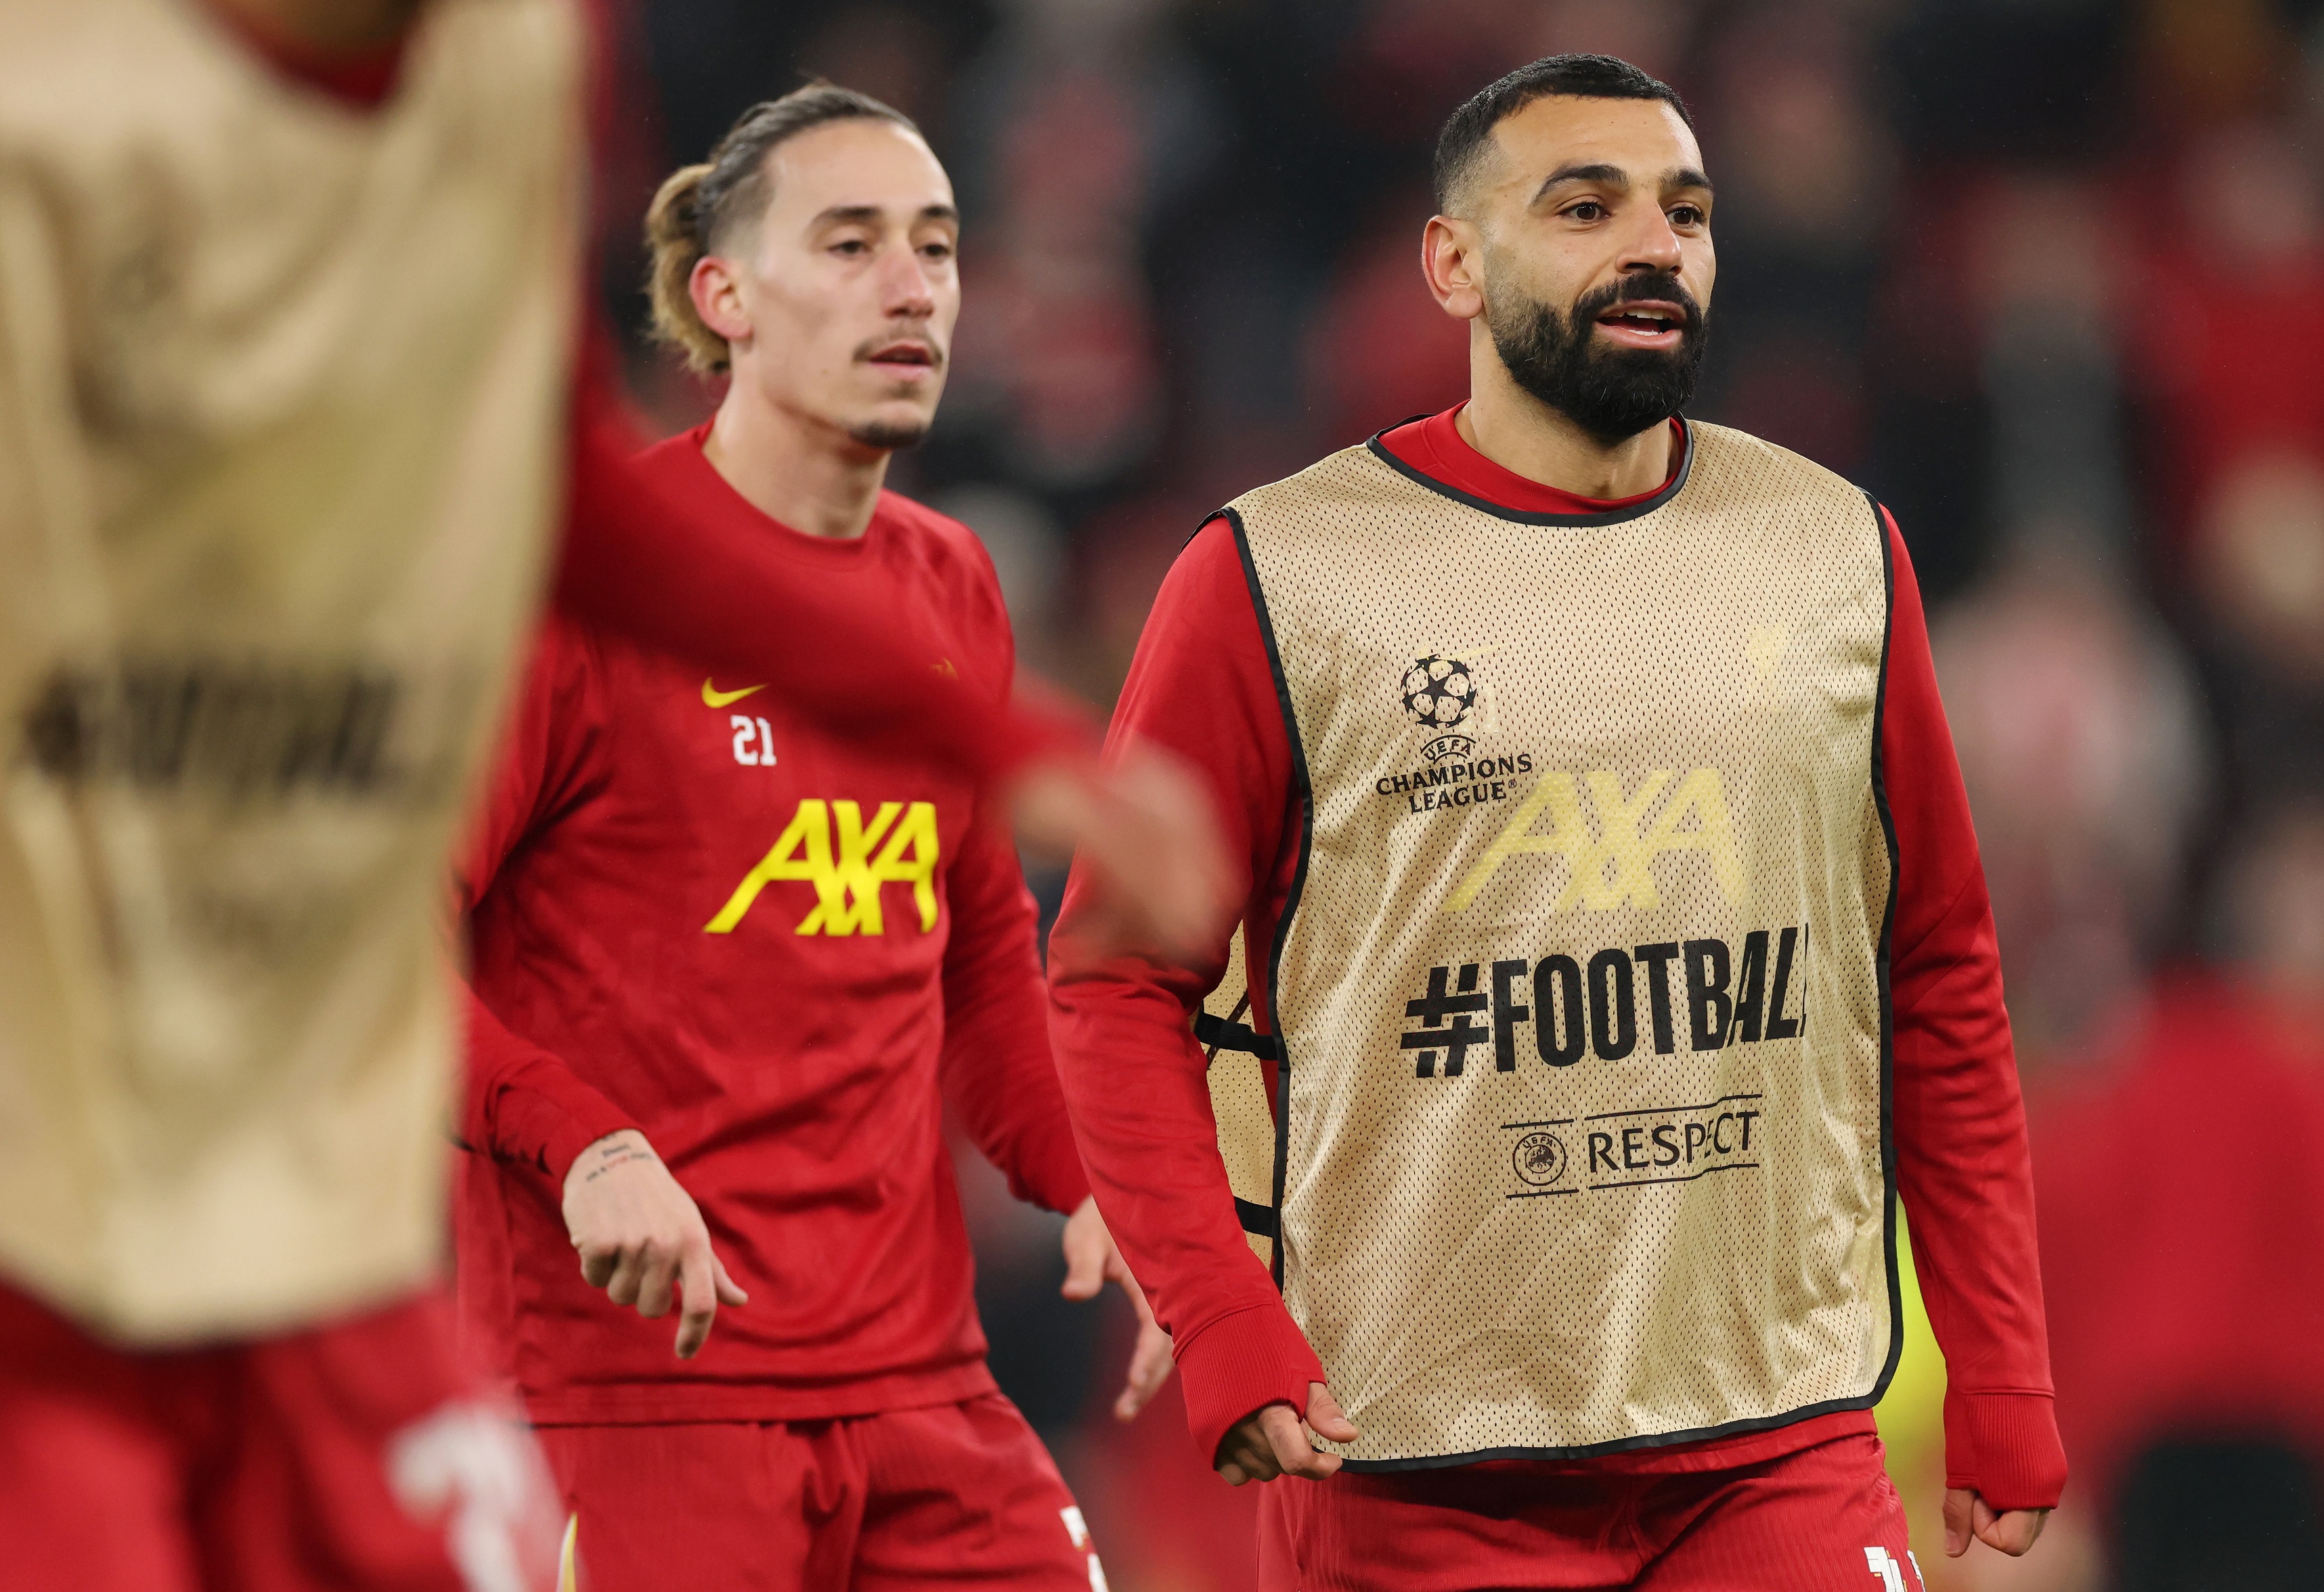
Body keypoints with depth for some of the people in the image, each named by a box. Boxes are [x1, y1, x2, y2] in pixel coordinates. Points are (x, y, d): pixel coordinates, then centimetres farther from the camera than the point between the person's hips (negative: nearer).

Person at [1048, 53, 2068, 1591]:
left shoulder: (1839, 553, 9)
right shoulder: (1277, 580, -2)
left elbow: (1943, 983, 13)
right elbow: (1119, 984, -1)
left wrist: (2002, 1382, 8)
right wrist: (1224, 1328, -14)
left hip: (1784, 1448, 2)